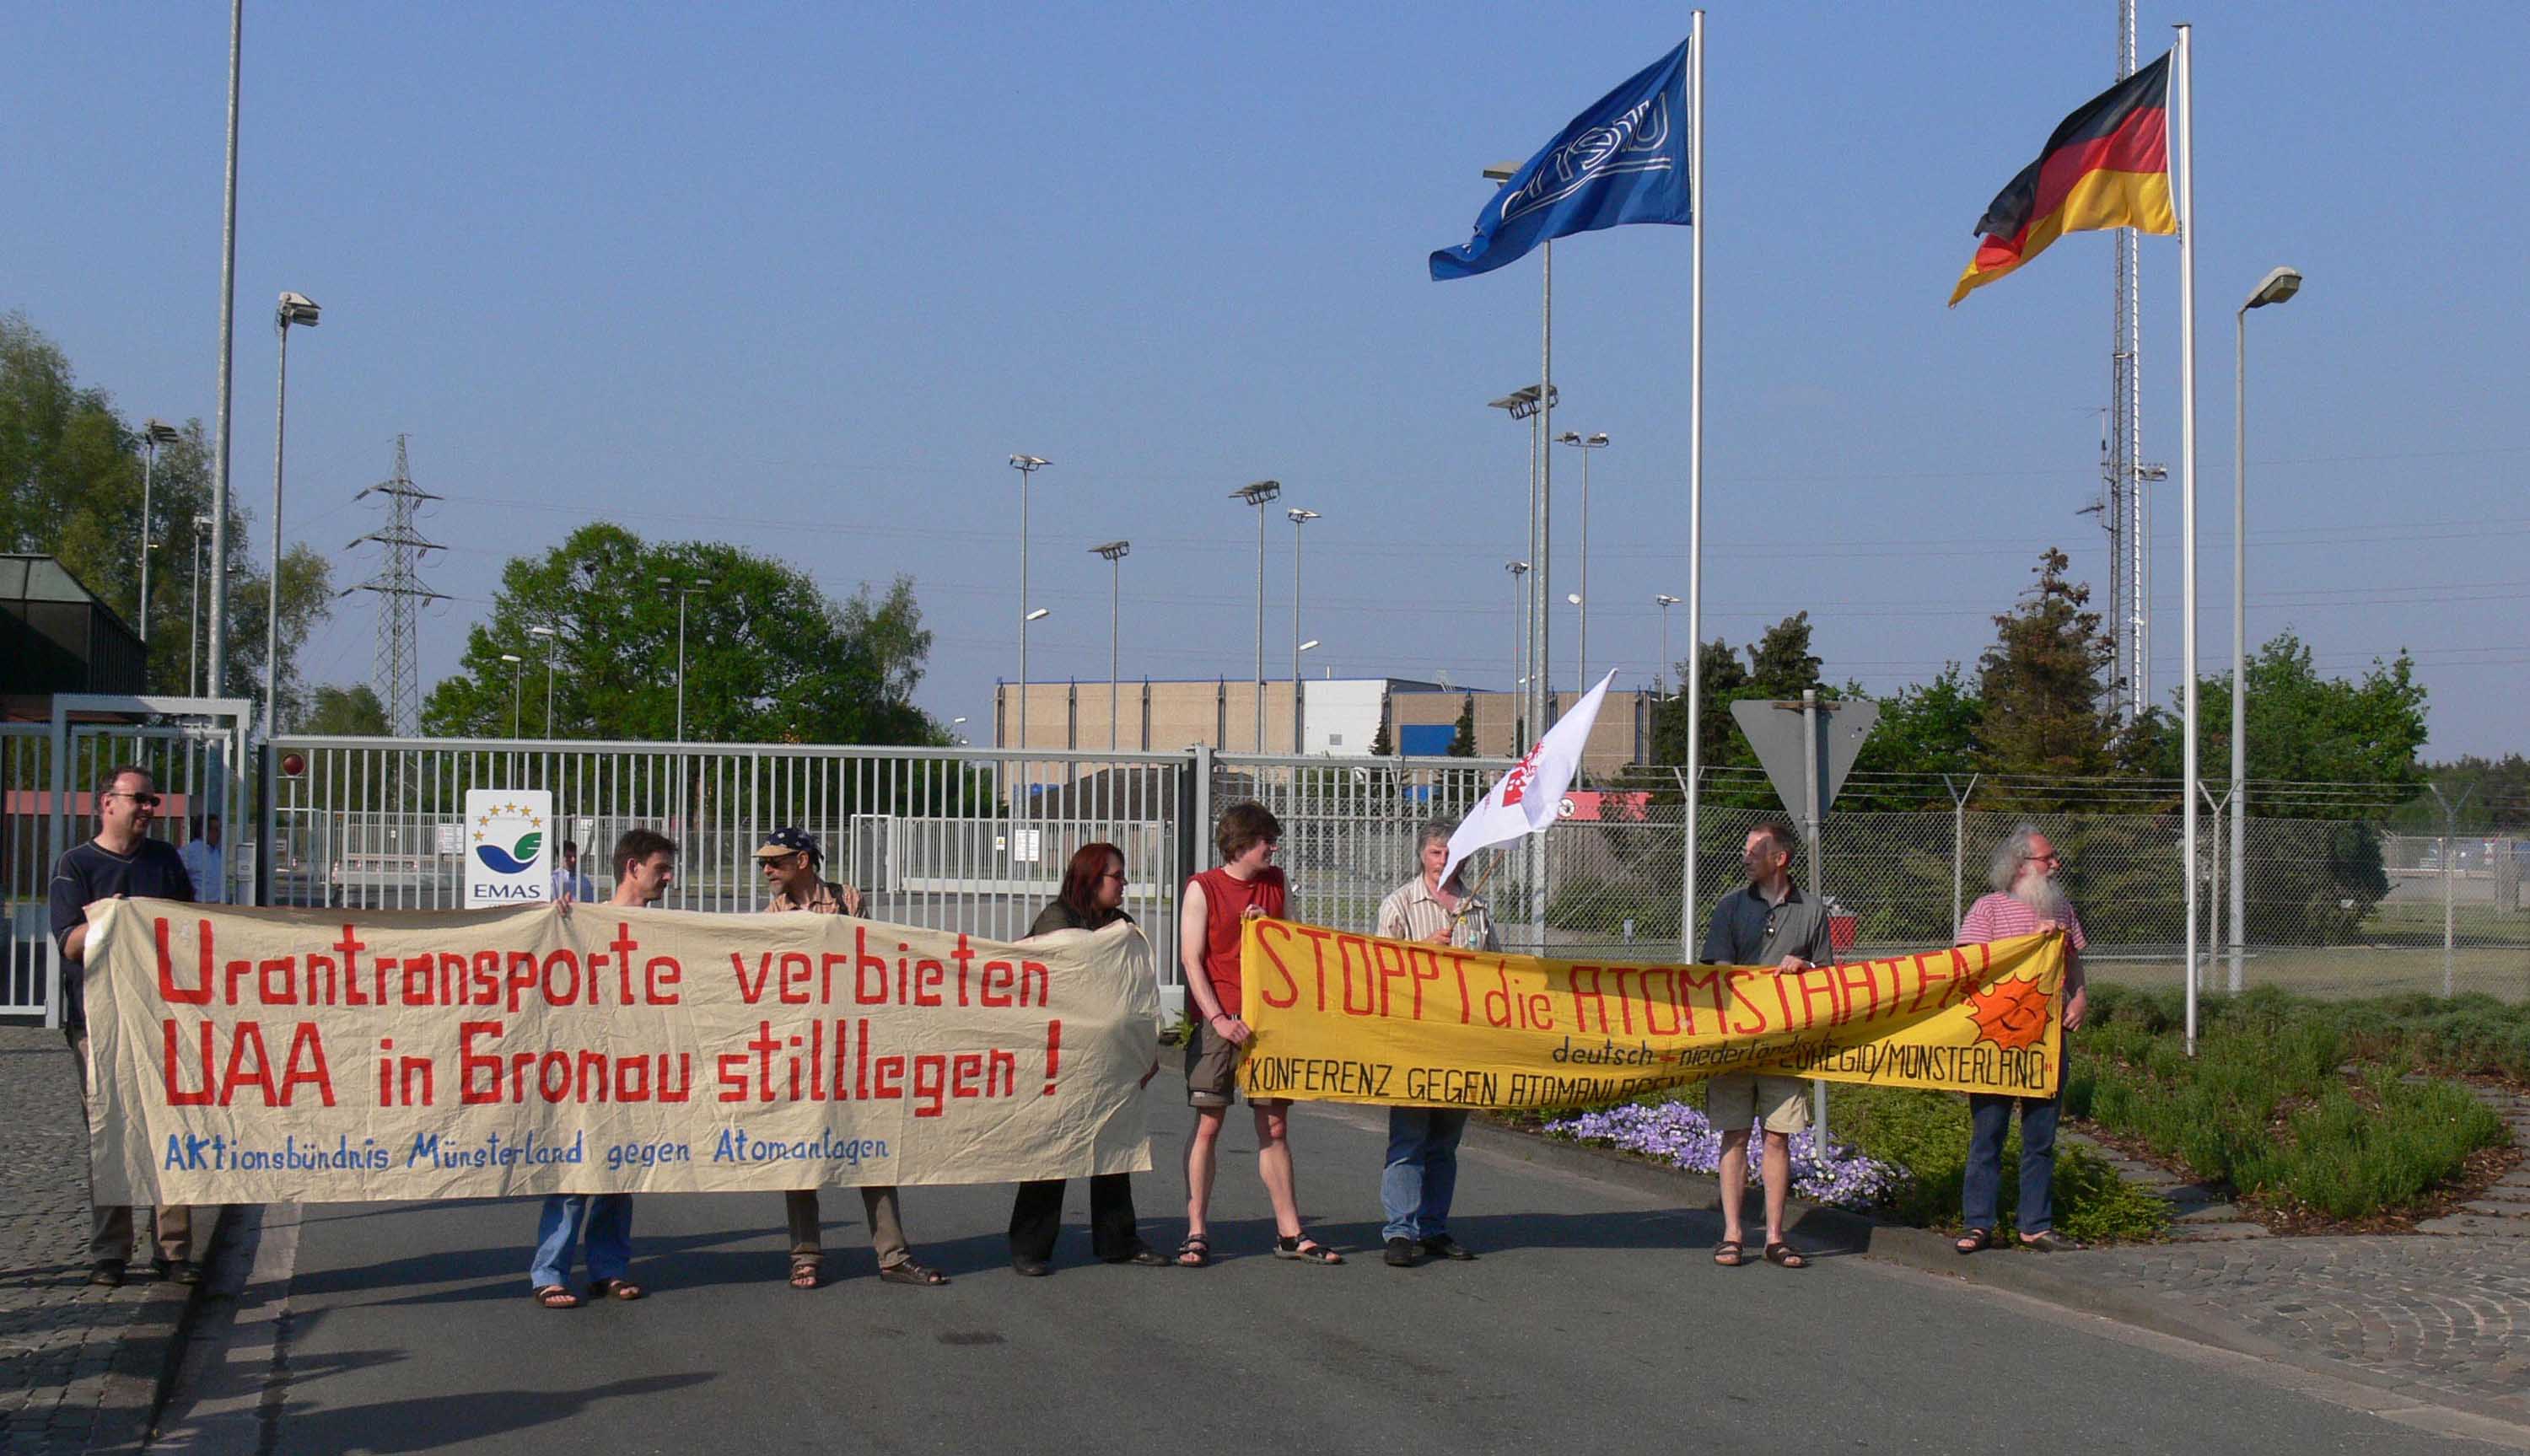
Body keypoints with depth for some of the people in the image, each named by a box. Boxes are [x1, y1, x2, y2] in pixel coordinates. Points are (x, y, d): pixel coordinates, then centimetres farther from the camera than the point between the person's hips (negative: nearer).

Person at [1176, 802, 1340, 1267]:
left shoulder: (1276, 883, 11)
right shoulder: (1203, 889, -3)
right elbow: (1191, 959, -6)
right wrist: (1220, 1019, -15)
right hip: (1217, 1023, -4)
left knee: (1275, 1127, 6)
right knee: (1208, 1125, -3)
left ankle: (1290, 1233, 10)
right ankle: (1197, 1232, 3)